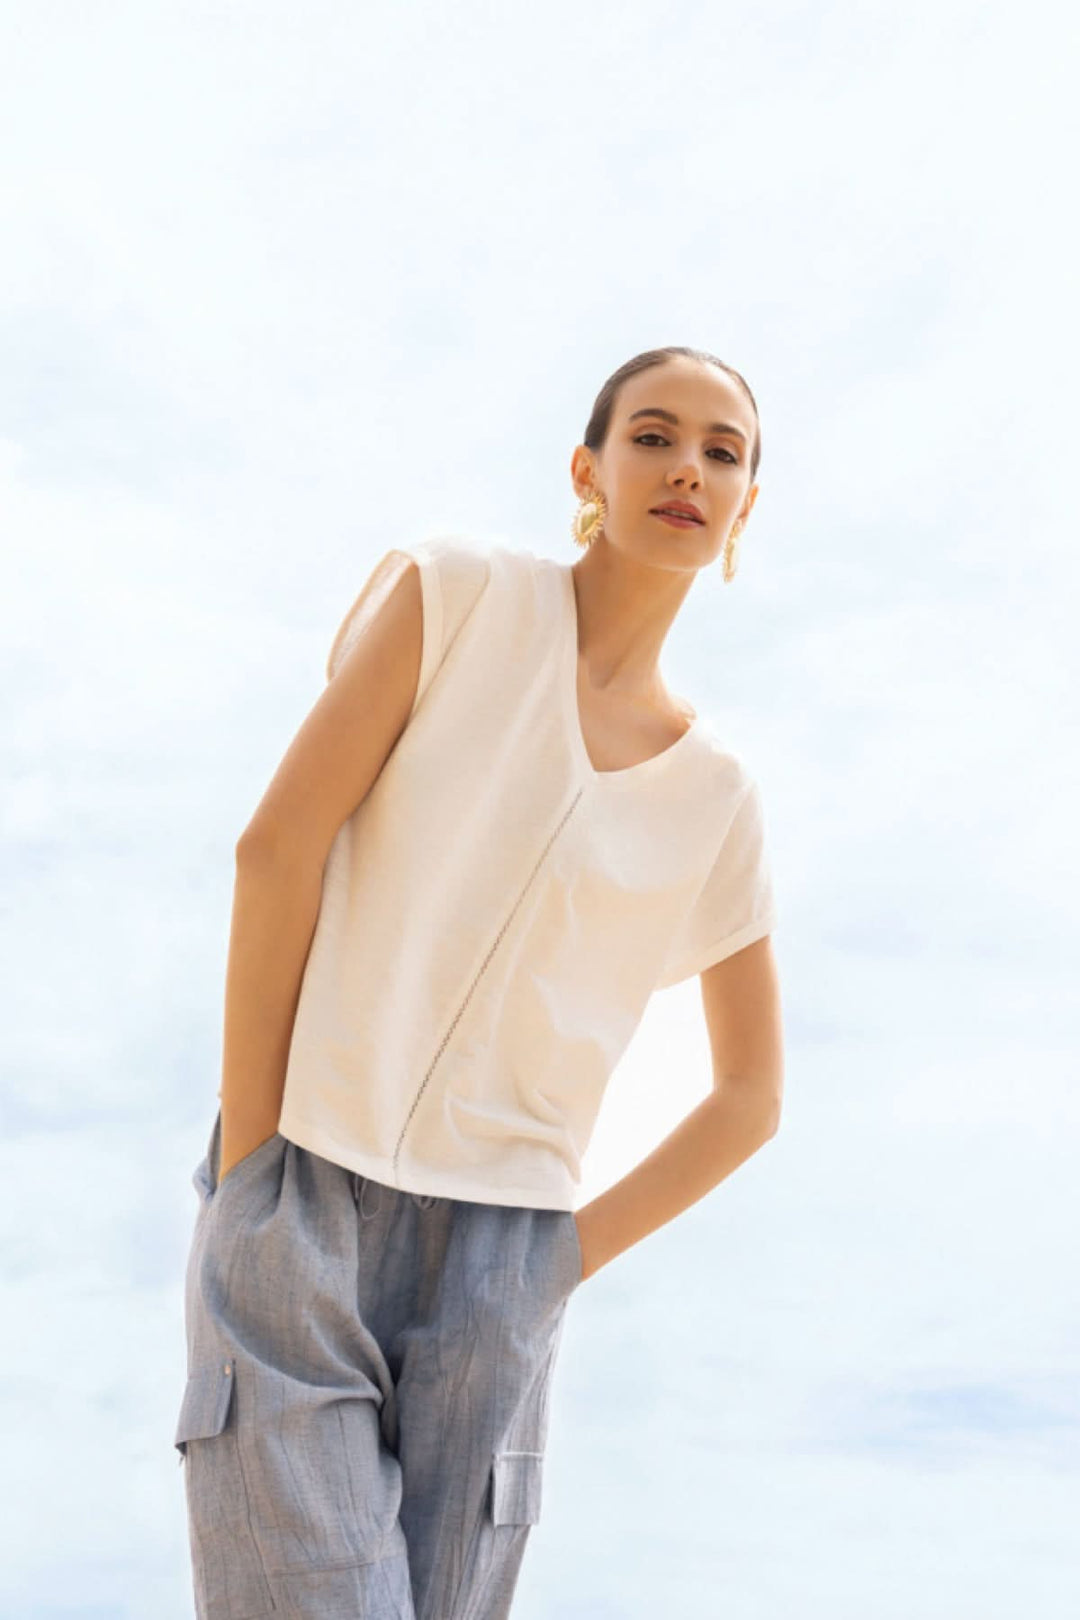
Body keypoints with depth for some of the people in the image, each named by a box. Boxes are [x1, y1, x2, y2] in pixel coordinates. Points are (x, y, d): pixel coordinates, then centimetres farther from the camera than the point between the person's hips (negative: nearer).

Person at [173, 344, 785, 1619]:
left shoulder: (715, 797, 10)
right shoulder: (458, 592, 2)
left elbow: (750, 1097, 16)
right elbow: (278, 843, -6)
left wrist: (572, 1254, 6)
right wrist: (248, 1145, -9)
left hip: (496, 1256, 3)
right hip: (301, 1198, -3)